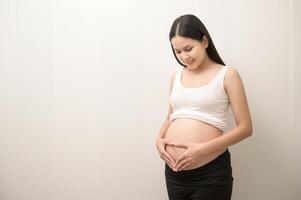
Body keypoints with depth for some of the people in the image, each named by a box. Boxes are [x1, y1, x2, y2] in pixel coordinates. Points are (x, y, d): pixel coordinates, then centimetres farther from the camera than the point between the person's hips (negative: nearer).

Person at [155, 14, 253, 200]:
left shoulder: (227, 75, -4)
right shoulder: (176, 75, 10)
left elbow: (245, 127, -7)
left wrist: (204, 149, -17)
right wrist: (159, 138, -1)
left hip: (211, 172, -4)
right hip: (174, 170, 5)